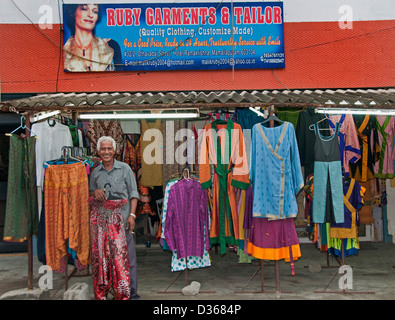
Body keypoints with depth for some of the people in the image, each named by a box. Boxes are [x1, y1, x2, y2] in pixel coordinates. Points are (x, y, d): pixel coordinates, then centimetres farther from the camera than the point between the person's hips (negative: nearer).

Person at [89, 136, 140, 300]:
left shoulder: (124, 168, 4)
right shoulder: (95, 172, 12)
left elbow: (133, 193, 3)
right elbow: (90, 193, 21)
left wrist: (132, 215, -7)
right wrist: (95, 192, -4)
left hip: (123, 219, -3)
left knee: (128, 257, -3)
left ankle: (132, 293, 4)